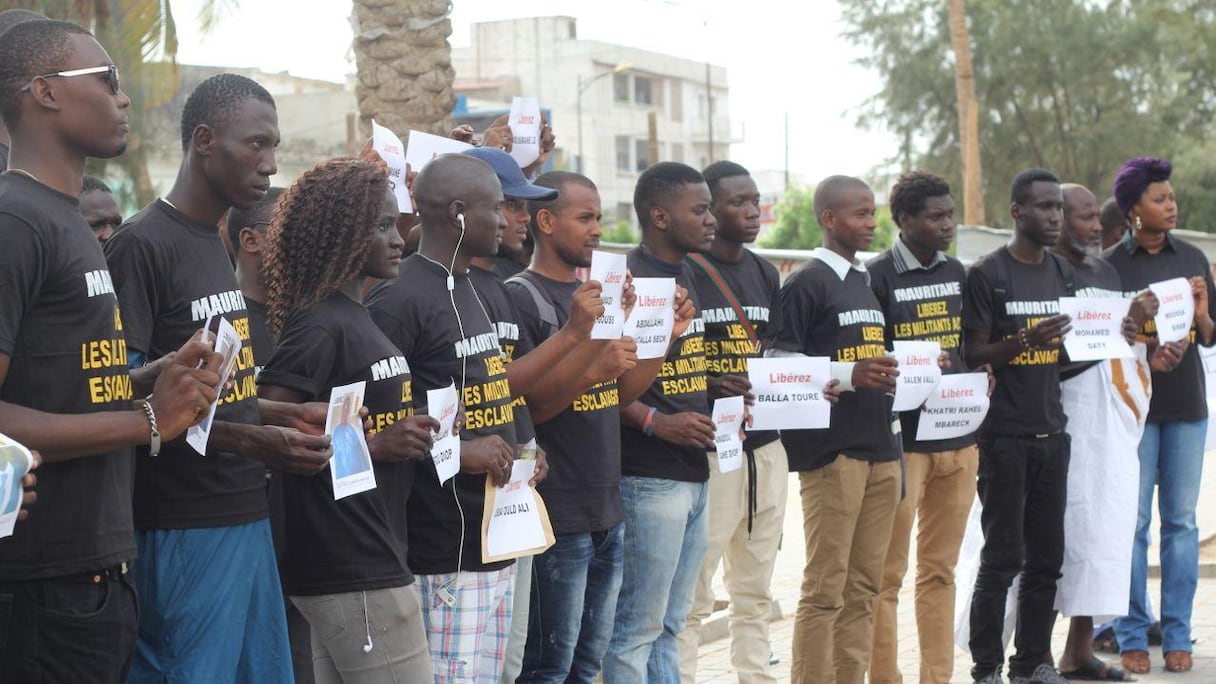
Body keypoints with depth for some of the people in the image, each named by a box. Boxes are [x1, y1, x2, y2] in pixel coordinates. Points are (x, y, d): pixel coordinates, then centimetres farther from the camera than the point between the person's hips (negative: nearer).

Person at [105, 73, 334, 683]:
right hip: (184, 532, -9)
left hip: (247, 516, 9)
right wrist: (252, 440, -22)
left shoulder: (216, 244, 18)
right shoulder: (142, 245, -12)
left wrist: (286, 414, 10)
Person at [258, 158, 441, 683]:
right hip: (355, 575, -9)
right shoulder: (320, 325, -14)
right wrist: (372, 446, -18)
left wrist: (411, 437, 4)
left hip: (373, 558, 9)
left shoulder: (356, 319, 14)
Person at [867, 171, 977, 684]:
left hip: (958, 437, 6)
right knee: (888, 573, -2)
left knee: (940, 569, 12)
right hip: (902, 441, -6)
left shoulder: (956, 273, 13)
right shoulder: (877, 276, -6)